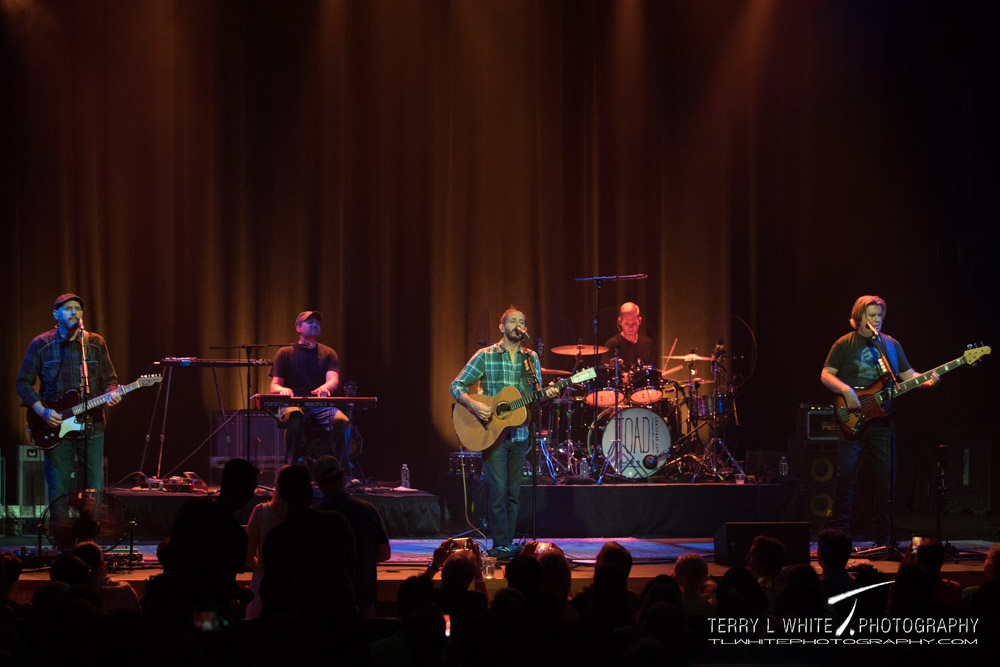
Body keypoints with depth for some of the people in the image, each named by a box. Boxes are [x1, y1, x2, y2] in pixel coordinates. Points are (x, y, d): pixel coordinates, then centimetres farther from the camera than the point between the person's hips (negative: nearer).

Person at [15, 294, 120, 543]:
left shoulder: (95, 343, 7)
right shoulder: (41, 344, 2)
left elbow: (109, 378, 12)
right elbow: (23, 382, 4)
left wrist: (112, 394, -10)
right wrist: (41, 410, -9)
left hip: (91, 427, 1)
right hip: (56, 428, -1)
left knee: (95, 490, -1)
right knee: (58, 492, -1)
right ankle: (63, 547, 6)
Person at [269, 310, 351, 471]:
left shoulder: (328, 353, 16)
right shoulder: (285, 353, 12)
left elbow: (334, 380, -3)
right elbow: (274, 386, 7)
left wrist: (324, 388, -29)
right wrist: (283, 390, -20)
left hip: (321, 406, 2)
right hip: (293, 404, -1)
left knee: (341, 421, -31)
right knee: (294, 416, -39)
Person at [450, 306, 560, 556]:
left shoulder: (531, 359, 10)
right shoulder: (485, 356, -2)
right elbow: (457, 386, -4)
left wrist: (547, 394, -10)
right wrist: (474, 405, -21)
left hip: (518, 434, 4)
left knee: (513, 492, 7)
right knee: (498, 489, -12)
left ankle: (508, 544, 14)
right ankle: (501, 545, -8)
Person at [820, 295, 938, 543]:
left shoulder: (891, 344, 14)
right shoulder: (845, 344, 3)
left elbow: (907, 374, 16)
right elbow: (826, 375, -1)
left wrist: (926, 380, -4)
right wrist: (845, 390, -17)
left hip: (883, 422, 3)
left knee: (887, 479, 2)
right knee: (846, 476, -7)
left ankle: (882, 536, 10)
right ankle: (839, 533, 1)